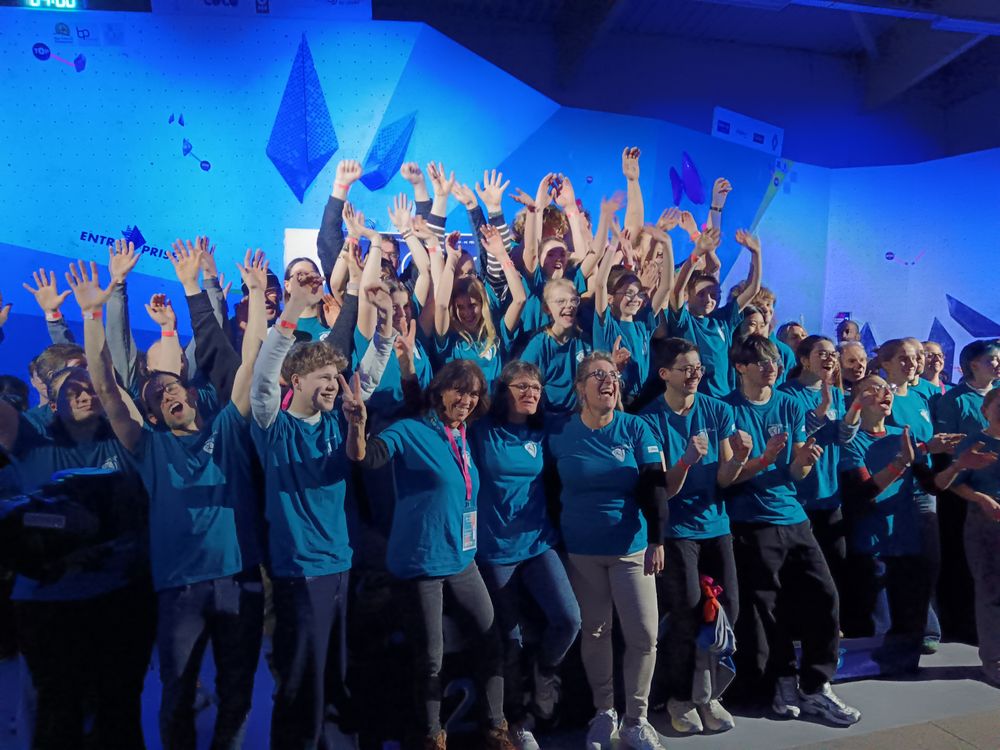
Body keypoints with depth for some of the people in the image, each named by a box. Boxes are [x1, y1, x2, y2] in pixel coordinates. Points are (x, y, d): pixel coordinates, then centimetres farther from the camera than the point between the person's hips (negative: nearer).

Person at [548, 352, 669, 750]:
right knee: (595, 632, 10)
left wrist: (657, 540, -8)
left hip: (631, 547, 0)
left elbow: (654, 486, -4)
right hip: (580, 550, 0)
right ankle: (604, 713, 29)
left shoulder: (636, 428, -3)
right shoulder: (560, 434, -4)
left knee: (644, 635, 0)